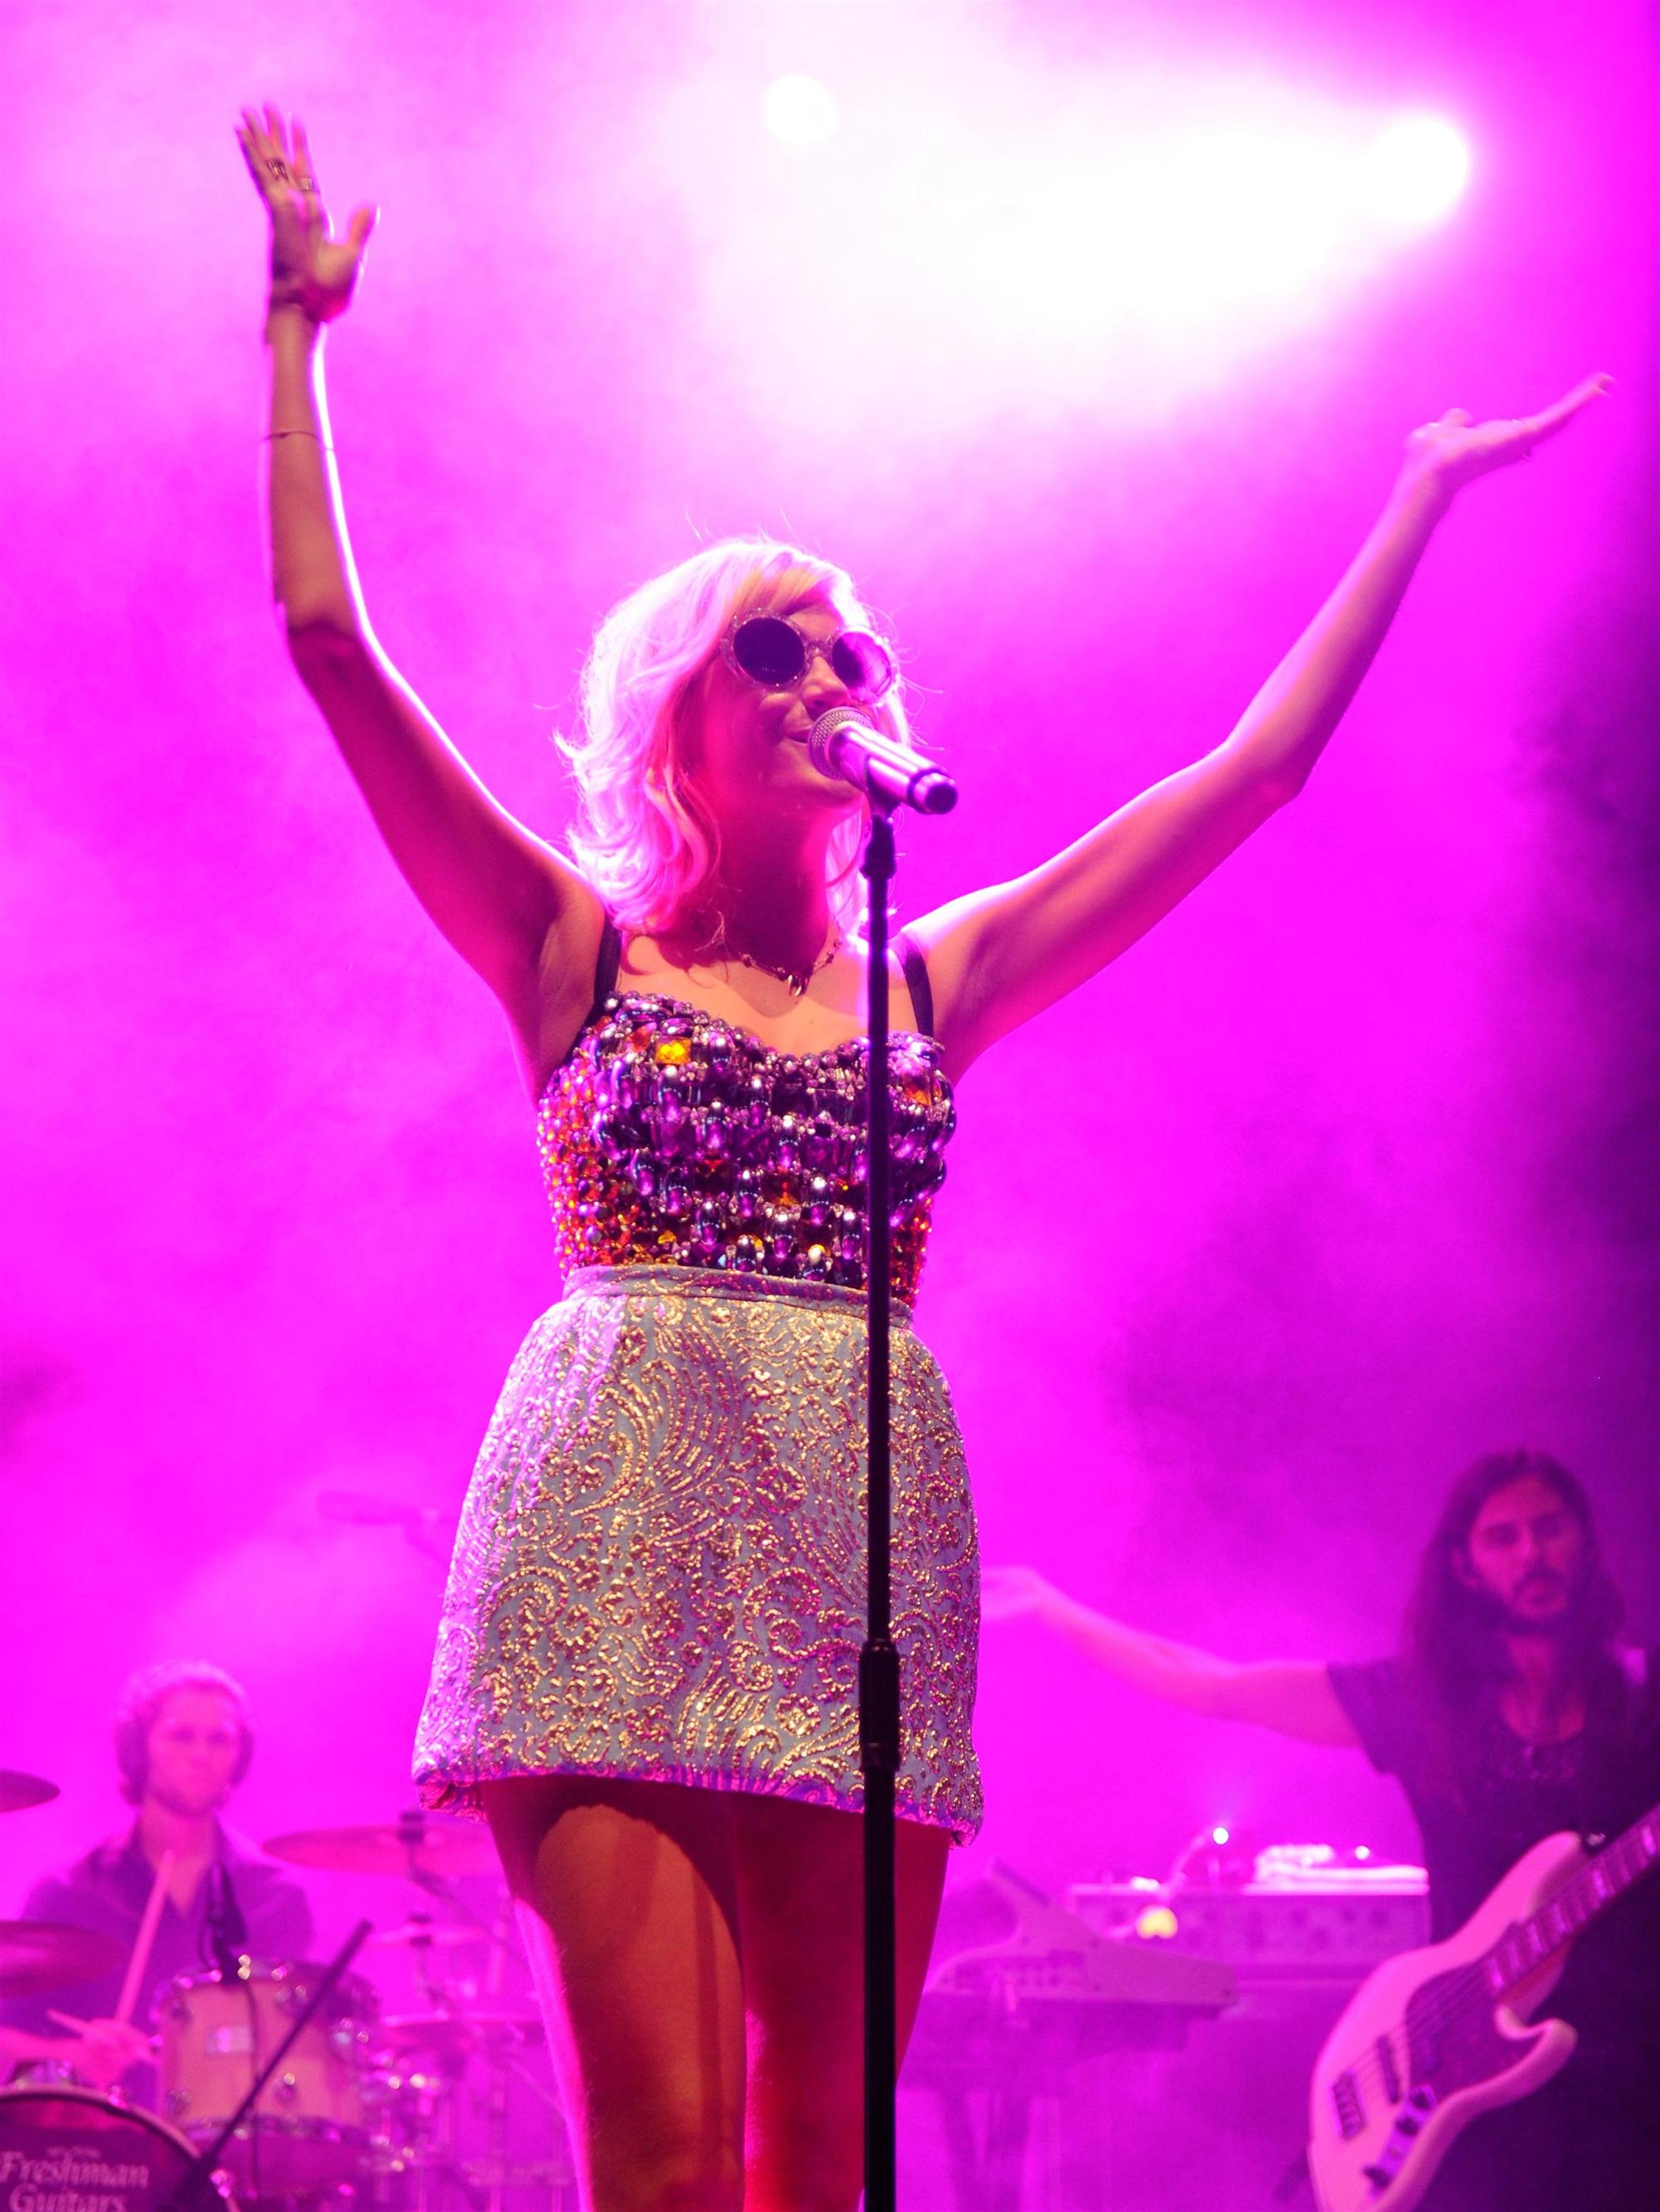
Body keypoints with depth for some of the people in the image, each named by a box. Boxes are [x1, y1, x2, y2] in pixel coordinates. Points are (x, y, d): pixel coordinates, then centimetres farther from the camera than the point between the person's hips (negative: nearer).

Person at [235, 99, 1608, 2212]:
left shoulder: (934, 979, 17)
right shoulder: (576, 954, 11)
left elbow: (1259, 765, 20)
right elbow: (331, 642, 4)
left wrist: (1418, 498, 25)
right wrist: (299, 330, 7)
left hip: (859, 1558, 3)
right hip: (618, 1540, -3)